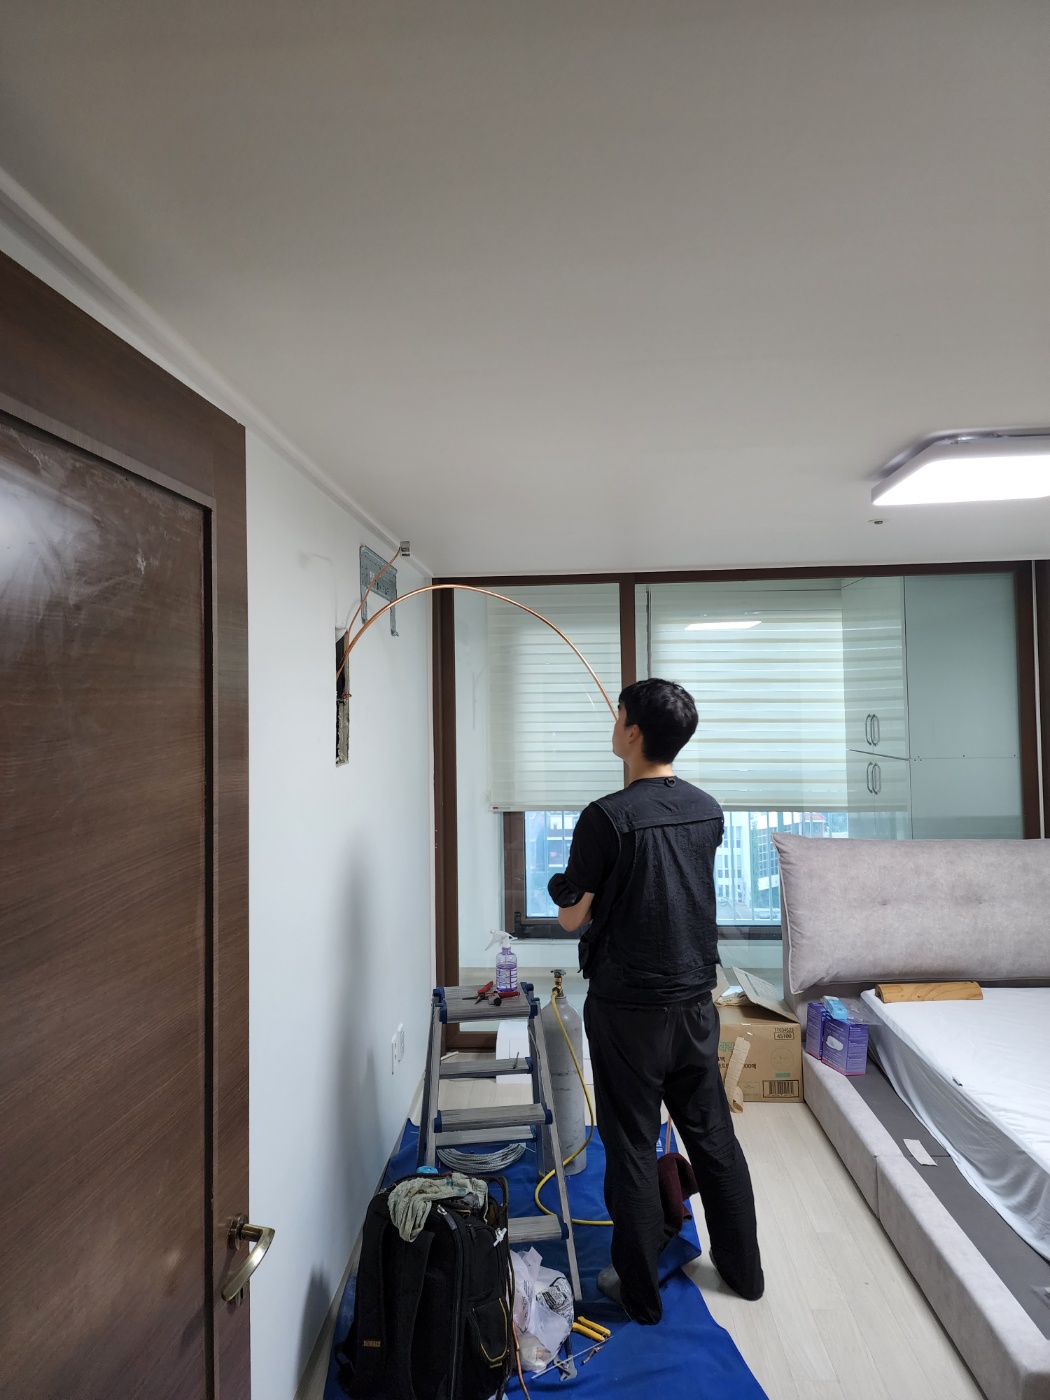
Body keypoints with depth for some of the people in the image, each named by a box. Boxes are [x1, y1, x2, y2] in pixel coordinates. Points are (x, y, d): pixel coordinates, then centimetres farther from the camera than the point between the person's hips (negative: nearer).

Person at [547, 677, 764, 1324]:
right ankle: (744, 1267, 41)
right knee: (713, 1134, 22)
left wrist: (564, 888, 5)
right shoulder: (709, 810, -2)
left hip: (627, 1007, -5)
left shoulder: (608, 816, -22)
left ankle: (641, 1291, 31)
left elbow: (573, 916, -14)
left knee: (632, 1147, 13)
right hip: (696, 999, 6)